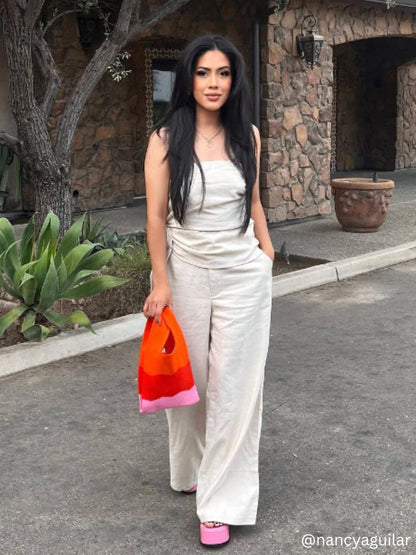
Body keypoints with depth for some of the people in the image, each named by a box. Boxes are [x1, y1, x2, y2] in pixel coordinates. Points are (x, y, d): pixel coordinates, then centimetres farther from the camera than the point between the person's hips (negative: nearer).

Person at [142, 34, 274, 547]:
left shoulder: (247, 136, 3)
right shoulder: (165, 140, -5)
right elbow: (156, 215, -6)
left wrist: (268, 256, 14)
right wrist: (160, 283, -8)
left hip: (243, 273, 1)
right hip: (187, 270, -1)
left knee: (235, 384, 0)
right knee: (188, 375, 12)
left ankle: (221, 501, 9)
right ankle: (191, 471, 36)